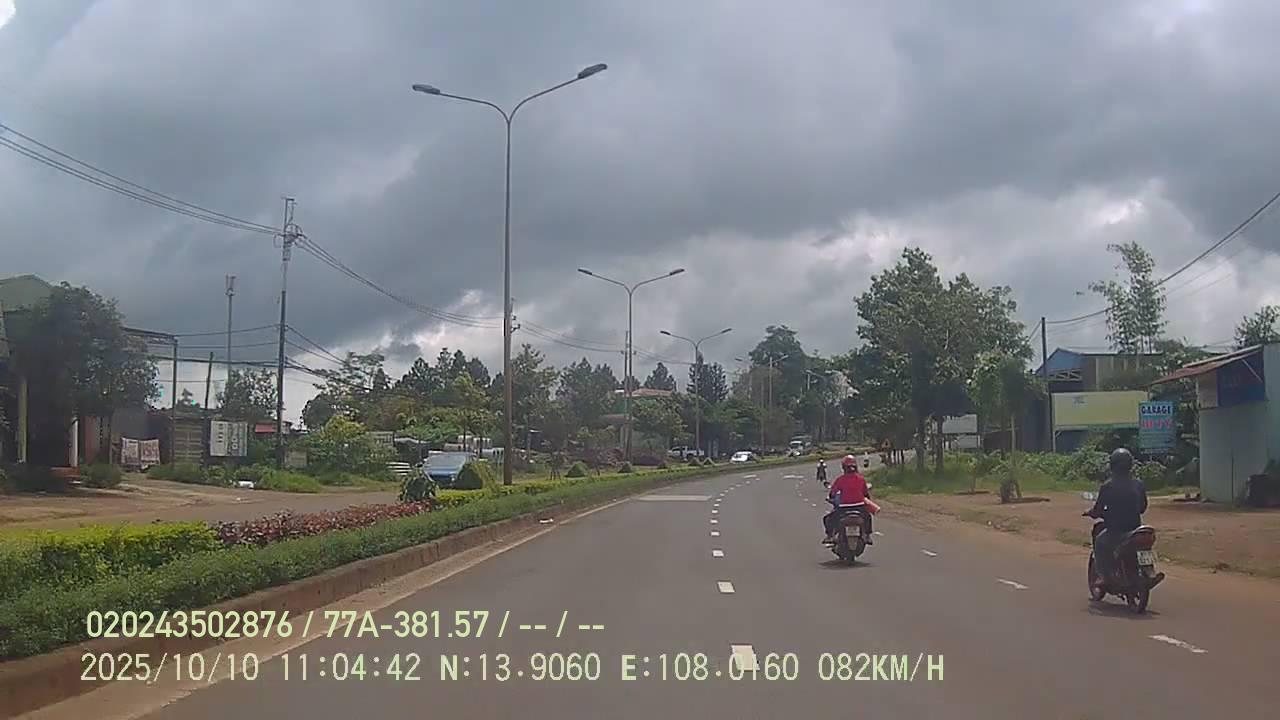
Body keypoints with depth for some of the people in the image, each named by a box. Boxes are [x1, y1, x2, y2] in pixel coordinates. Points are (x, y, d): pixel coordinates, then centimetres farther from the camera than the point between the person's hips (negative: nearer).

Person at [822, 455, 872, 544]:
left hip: (844, 508, -3)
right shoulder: (861, 478, 2)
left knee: (827, 518, 17)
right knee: (867, 516, 36)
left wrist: (829, 497, 24)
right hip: (860, 507, 3)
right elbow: (865, 493, 13)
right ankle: (868, 536, 30)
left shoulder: (841, 479, -7)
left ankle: (830, 536, 4)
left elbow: (832, 492, 2)